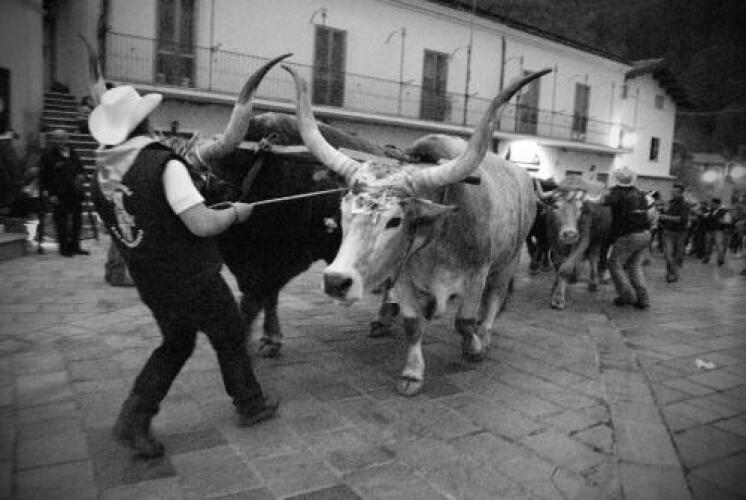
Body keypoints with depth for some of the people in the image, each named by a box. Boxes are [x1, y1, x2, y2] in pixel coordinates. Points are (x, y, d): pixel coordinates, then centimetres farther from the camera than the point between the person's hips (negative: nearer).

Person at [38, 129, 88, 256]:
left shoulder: (72, 153, 13)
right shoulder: (48, 155, -3)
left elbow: (80, 168, 25)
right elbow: (43, 177, -5)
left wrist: (81, 176, 2)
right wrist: (48, 194, -12)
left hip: (75, 193, 6)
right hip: (59, 195, -6)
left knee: (77, 219, 9)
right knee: (61, 221, -1)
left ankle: (75, 246, 20)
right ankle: (64, 247, 9)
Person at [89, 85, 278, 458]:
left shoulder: (100, 180, 1)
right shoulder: (163, 164, -22)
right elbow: (202, 224, -28)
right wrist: (236, 212, -9)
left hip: (150, 285, 6)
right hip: (194, 281, -6)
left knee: (175, 344, 25)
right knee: (230, 340, 15)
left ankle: (133, 417, 18)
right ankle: (251, 406, 33)